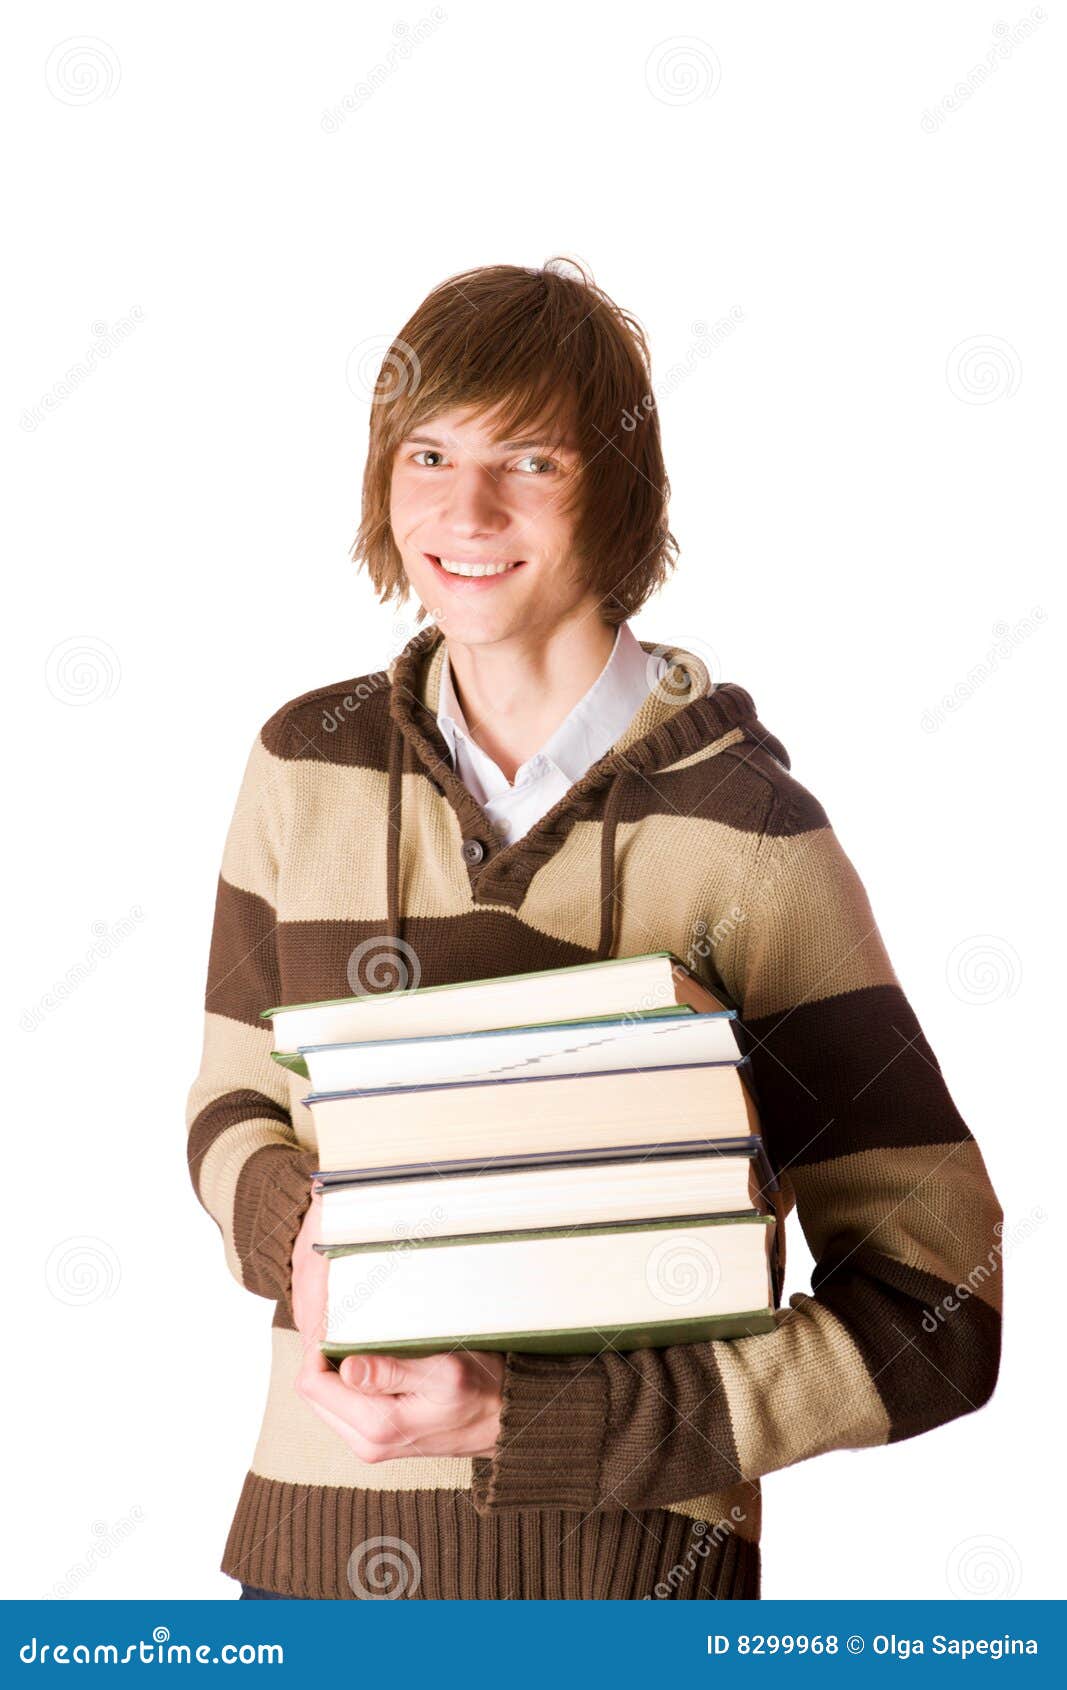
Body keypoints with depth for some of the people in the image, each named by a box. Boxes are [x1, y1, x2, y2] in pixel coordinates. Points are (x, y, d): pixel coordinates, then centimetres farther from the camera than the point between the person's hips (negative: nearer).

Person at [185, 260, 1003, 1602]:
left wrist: (508, 1418, -18)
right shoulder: (305, 765, 0)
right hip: (314, 1539, 4)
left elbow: (933, 1319, -13)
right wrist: (295, 1230, -10)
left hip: (623, 1561, -3)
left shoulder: (744, 832, -12)